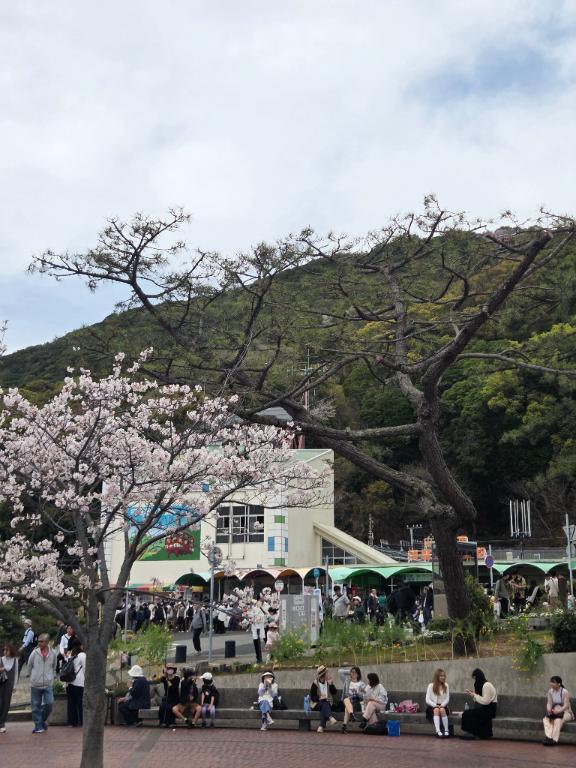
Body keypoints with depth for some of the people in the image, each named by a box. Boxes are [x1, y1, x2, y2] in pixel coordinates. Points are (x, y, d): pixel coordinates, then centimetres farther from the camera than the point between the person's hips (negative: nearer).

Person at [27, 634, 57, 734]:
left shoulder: (53, 653, 0)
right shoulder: (35, 653, -5)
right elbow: (29, 665, 9)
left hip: (48, 684, 1)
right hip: (35, 684, 0)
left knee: (49, 703, -7)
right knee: (36, 706, 3)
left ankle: (43, 719, 20)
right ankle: (38, 726, 13)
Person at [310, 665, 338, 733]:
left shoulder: (328, 683, 11)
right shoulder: (315, 684, 0)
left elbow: (334, 693, 1)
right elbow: (312, 697, -4)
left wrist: (331, 684, -10)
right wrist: (319, 698, -21)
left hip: (327, 703, 2)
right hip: (317, 704, -2)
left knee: (324, 708, -33)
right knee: (324, 704, -35)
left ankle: (321, 726, -46)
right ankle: (331, 718, -59)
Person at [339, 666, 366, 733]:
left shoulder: (362, 684, 15)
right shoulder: (347, 680, 23)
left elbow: (363, 696, 4)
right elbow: (340, 671, 17)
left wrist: (356, 692, -13)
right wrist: (349, 671, 23)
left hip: (357, 702, -1)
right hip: (346, 700, 1)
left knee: (346, 707, -36)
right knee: (346, 698, -38)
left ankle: (345, 725, -52)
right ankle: (351, 713, -64)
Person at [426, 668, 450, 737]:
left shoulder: (446, 686, 6)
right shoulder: (431, 686, -2)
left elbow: (447, 698, 2)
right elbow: (427, 700, -5)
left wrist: (442, 705, -16)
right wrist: (435, 705, -19)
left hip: (442, 706, 1)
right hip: (432, 706, -1)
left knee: (442, 710, -33)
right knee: (436, 710, -35)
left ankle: (446, 730, -29)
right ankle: (438, 731, -45)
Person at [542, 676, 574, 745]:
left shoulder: (564, 692, -14)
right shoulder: (550, 691, 2)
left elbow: (566, 705, -21)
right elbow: (549, 703, -3)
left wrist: (558, 711, -35)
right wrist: (549, 709, -26)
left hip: (565, 713, -5)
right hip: (555, 713, 5)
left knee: (558, 719, -37)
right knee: (546, 719, -23)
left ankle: (554, 739, -35)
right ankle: (549, 737, -36)